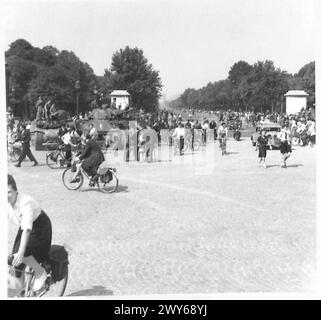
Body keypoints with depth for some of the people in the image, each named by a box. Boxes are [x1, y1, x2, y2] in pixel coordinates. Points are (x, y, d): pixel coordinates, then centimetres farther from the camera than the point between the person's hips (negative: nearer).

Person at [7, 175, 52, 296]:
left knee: (20, 254, -25)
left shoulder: (26, 202, -34)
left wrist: (21, 252, -50)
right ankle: (18, 288, 19)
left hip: (40, 227, -6)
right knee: (16, 258, 0)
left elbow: (27, 229, -42)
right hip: (24, 228, 7)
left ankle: (40, 272, -2)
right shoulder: (7, 204, -15)